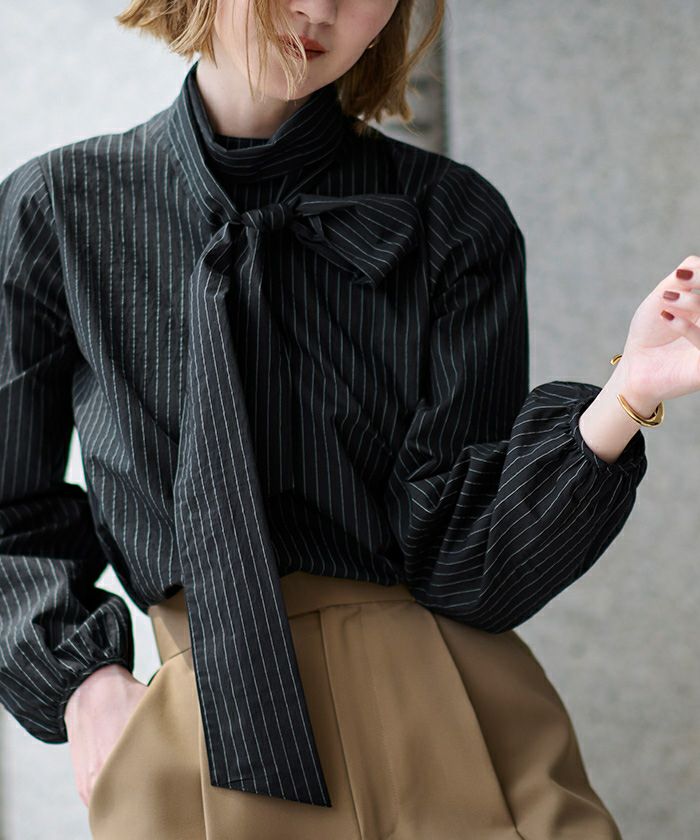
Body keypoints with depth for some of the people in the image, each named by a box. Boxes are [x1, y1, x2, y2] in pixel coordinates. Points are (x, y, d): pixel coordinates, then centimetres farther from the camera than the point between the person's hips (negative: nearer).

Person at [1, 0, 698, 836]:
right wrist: (82, 683, -7)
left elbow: (460, 563, -10)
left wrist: (629, 395, -23)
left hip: (449, 724, 0)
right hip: (198, 754, 1)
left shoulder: (453, 219, -5)